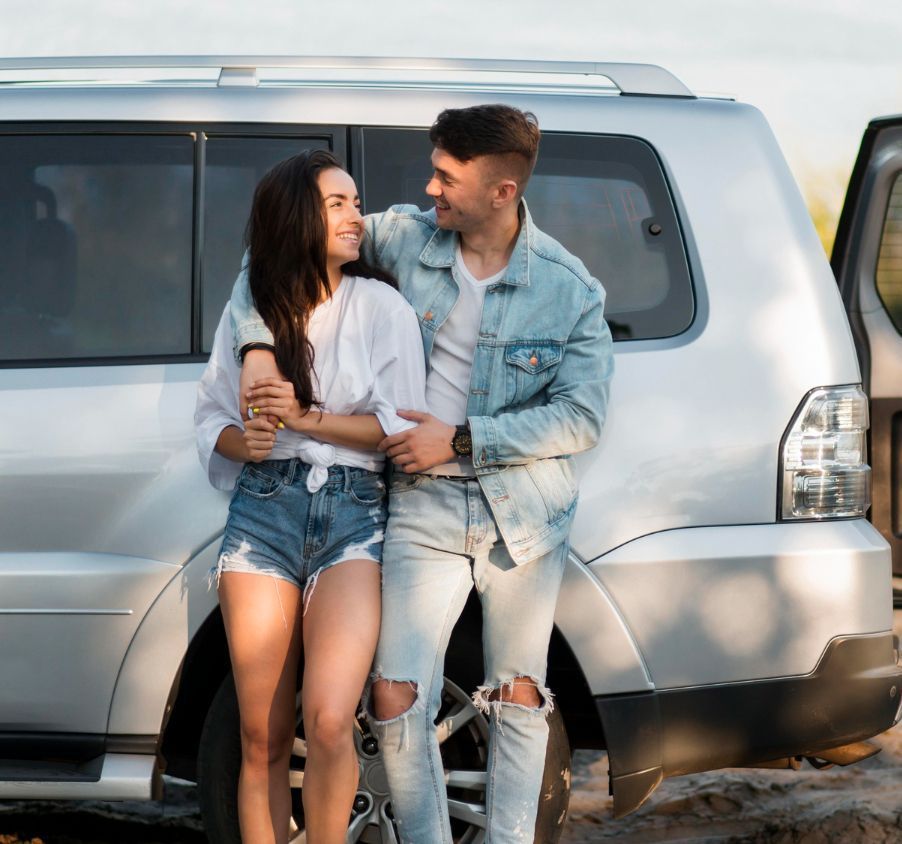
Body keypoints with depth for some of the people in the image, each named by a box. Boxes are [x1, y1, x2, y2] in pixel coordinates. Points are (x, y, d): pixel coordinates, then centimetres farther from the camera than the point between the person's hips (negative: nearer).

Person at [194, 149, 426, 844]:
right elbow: (211, 417, 16)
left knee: (328, 721, -18)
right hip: (264, 512, 2)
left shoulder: (382, 306, 3)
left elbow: (403, 427, -1)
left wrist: (307, 419, -10)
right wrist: (242, 442, -6)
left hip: (354, 512, -2)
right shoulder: (248, 312, 9)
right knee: (263, 739, 1)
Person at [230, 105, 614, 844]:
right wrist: (259, 343, -10)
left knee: (519, 700, 9)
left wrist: (459, 441, -15)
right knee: (395, 702, -7)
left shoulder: (569, 290, -7)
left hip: (523, 512, -1)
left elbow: (581, 416, -10)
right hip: (424, 510, 1)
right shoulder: (406, 239, -1)